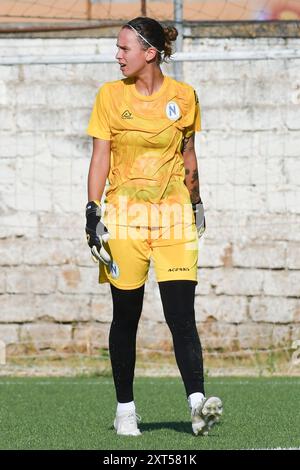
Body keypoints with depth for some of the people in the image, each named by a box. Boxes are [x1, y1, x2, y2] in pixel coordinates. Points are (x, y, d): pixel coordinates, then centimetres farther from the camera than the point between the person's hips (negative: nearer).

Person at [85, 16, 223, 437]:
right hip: (124, 213, 0)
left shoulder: (184, 97, 4)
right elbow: (100, 157, 1)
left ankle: (198, 405, -18)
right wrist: (93, 212, -7)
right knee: (126, 316, 4)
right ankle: (125, 409, 15)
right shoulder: (110, 95, 2)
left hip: (173, 215, 0)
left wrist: (196, 204, 19)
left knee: (181, 314, -10)